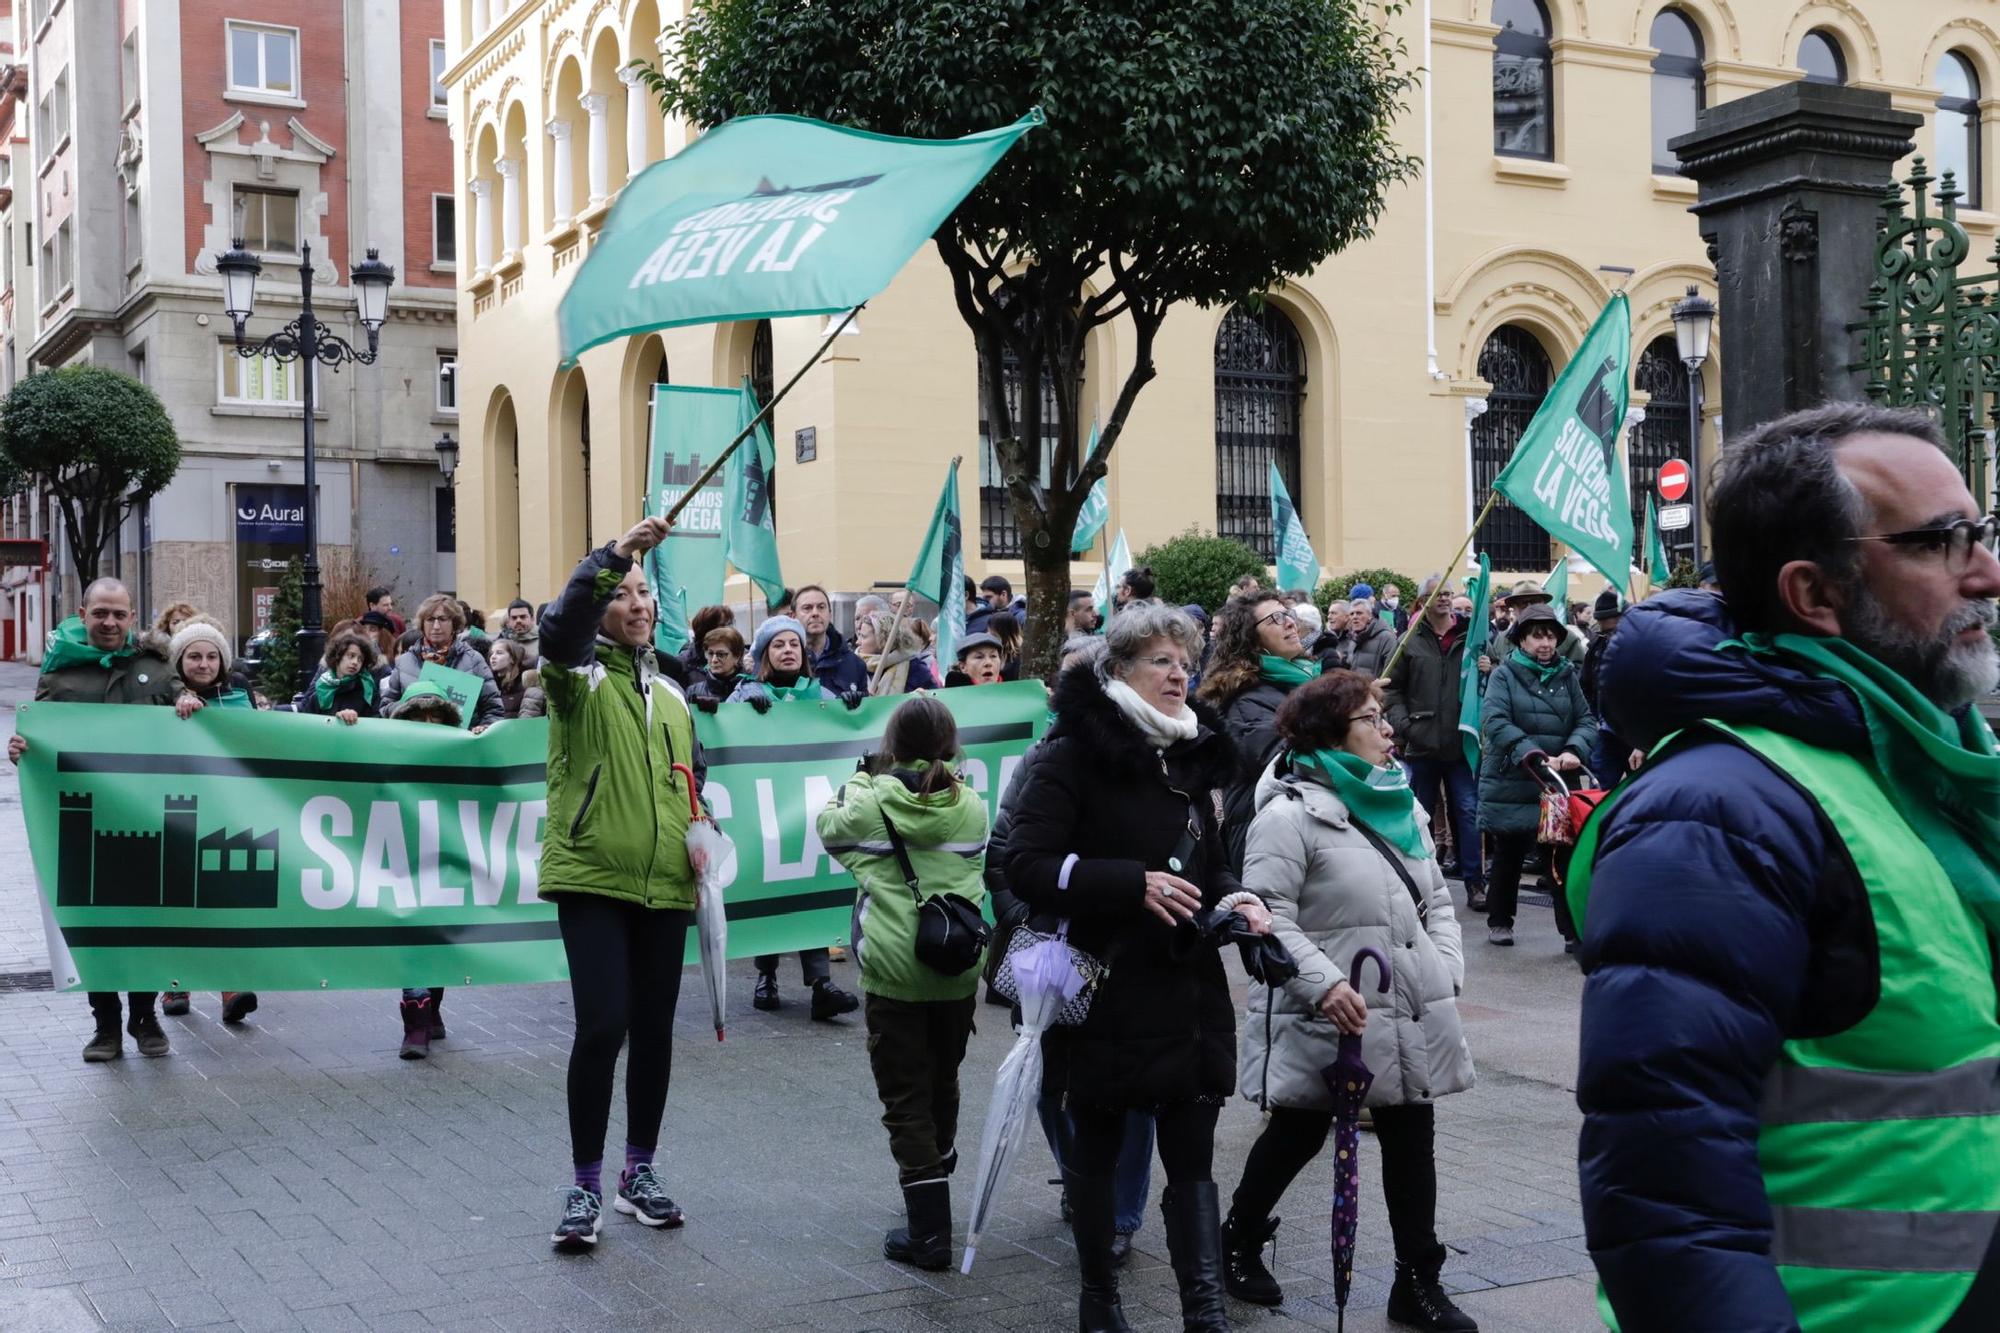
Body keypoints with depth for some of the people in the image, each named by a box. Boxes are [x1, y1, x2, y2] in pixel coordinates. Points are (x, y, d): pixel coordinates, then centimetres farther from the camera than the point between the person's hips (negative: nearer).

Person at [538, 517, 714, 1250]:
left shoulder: (671, 692, 16)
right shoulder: (578, 675, -1)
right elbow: (560, 626, -25)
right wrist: (613, 554, -33)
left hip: (664, 887, 6)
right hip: (592, 880, -5)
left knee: (654, 1030, 10)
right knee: (601, 1026, -12)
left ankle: (639, 1173, 25)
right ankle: (585, 1186, 3)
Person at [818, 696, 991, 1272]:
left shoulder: (871, 802, -6)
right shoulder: (971, 806, 2)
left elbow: (831, 824, 14)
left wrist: (860, 779, 27)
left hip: (894, 971, -4)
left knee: (906, 1099, 0)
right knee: (943, 1083, 22)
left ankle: (929, 1232, -3)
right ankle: (936, 1176, 41)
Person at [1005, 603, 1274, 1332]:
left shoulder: (1194, 752, 10)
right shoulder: (1076, 753, -10)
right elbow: (1026, 865, -17)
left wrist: (1233, 898, -1)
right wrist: (1135, 883, -25)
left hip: (1188, 990, 5)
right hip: (1106, 991, -4)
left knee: (1192, 1154, 0)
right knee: (1098, 1147, 12)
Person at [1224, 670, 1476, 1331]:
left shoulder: (1402, 806, 13)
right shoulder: (1290, 814, -13)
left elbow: (1437, 899, 19)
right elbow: (1269, 917, -18)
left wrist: (1447, 971, 5)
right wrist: (1324, 985, -27)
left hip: (1413, 1018, 7)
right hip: (1327, 1022, -7)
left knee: (1412, 1141, 9)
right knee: (1297, 1137, 9)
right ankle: (1240, 1240, 32)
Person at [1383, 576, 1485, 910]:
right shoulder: (1410, 642, 4)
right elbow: (1392, 688, 7)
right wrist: (1403, 723, -5)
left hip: (1462, 744, -1)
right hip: (1421, 745, 1)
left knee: (1468, 813, 1)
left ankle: (1474, 882, 7)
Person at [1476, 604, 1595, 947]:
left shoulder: (1566, 676, 9)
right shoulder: (1504, 675, -2)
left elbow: (1586, 720, 3)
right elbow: (1495, 722, -17)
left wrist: (1573, 750, -18)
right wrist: (1533, 755, -28)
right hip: (1511, 782, -2)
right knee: (1509, 855, 11)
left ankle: (1574, 929, 0)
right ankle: (1499, 921, 27)